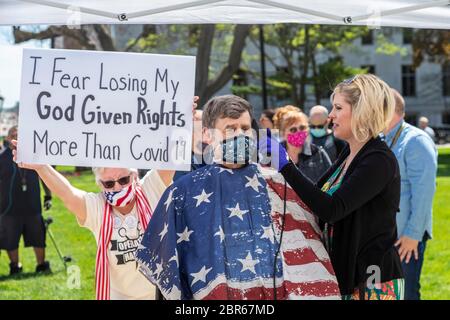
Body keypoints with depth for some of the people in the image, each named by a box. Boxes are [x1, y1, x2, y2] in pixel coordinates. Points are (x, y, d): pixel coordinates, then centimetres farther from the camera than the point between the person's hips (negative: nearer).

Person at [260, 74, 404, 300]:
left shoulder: (379, 161, -18)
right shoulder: (350, 154, 9)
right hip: (346, 273, 8)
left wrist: (286, 166, -24)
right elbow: (319, 196, 15)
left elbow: (331, 210, -26)